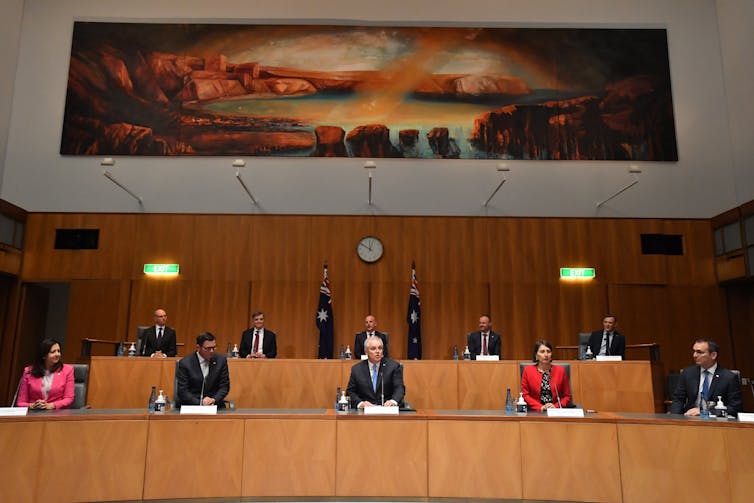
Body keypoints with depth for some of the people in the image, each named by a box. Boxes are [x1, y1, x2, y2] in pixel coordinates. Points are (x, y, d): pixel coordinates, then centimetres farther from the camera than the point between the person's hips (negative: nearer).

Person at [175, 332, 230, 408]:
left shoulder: (221, 360, 2)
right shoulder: (185, 363, -4)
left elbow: (224, 386, 4)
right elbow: (182, 391, -6)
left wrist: (214, 400, -13)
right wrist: (200, 403, -18)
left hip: (214, 404, 2)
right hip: (189, 406, -2)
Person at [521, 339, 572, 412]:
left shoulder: (560, 370, 8)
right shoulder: (528, 370, 5)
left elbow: (567, 396, 11)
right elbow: (525, 395, 5)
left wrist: (556, 406, -5)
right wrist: (540, 407, -7)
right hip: (534, 413, -1)